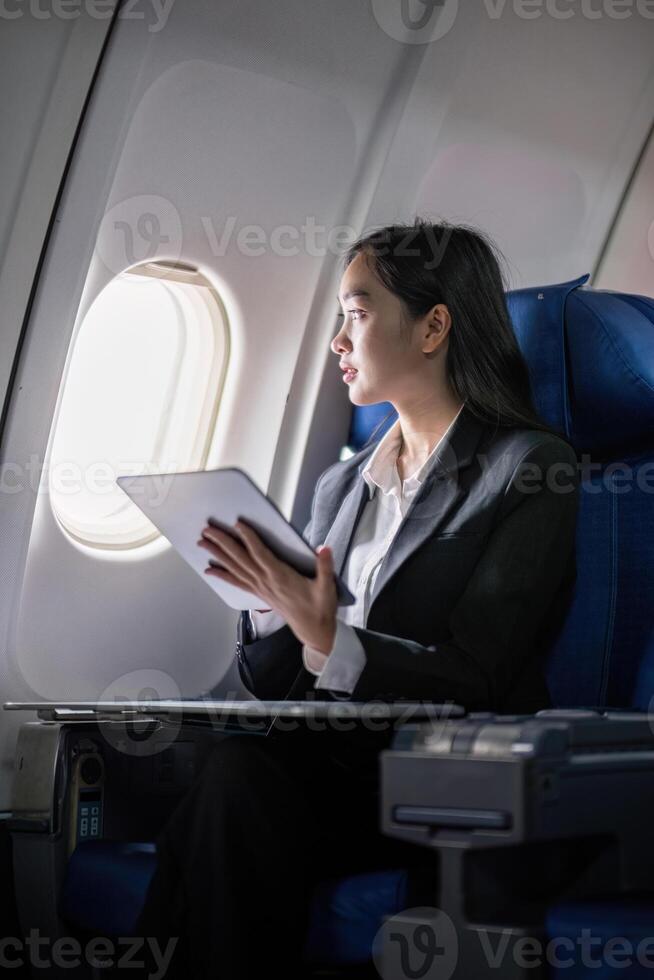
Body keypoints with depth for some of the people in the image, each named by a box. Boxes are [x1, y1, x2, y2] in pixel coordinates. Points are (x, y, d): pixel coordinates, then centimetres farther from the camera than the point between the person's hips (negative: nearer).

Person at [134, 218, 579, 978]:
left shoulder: (529, 466, -1)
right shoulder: (342, 482, 19)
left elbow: (473, 679, -10)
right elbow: (273, 681, 16)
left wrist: (328, 639, -24)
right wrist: (272, 597, -5)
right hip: (326, 759, 5)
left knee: (238, 776, -29)